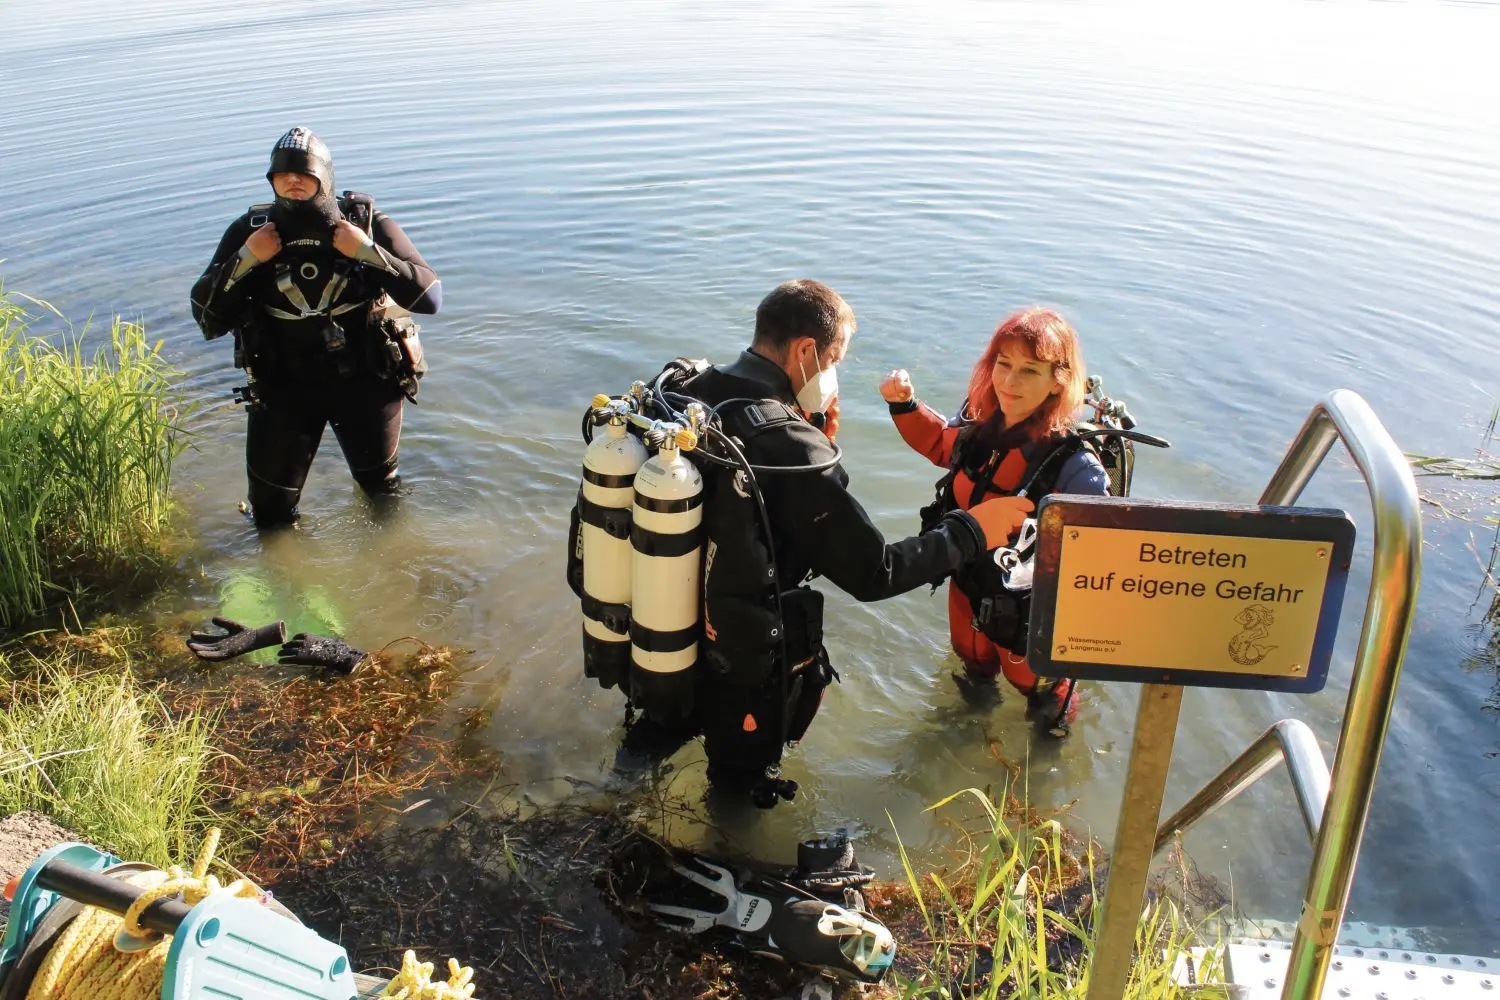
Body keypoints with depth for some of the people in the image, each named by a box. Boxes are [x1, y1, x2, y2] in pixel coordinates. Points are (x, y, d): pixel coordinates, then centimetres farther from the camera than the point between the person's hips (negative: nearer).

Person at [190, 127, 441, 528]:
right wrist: (245, 260, -20)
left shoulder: (369, 224, -13)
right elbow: (207, 317, -7)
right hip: (284, 386, 1)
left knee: (381, 487, 22)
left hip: (365, 381, -1)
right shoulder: (250, 231, -8)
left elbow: (430, 296, -19)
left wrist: (367, 252, -27)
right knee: (271, 511, 9)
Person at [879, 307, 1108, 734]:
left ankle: (1055, 704, 62)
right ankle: (979, 682, 69)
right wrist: (904, 405, -7)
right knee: (970, 651, 35)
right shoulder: (979, 423, -18)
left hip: (1024, 605, -5)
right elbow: (940, 443, 6)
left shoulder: (1072, 464, -36)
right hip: (967, 582, 5)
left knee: (1028, 674, 27)